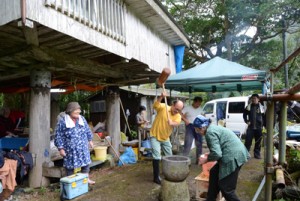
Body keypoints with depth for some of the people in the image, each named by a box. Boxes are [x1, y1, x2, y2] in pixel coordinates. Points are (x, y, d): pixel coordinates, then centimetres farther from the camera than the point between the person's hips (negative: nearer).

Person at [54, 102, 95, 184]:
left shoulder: (82, 119, 3)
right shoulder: (62, 121, -12)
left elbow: (87, 131, 14)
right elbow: (58, 136, -8)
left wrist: (90, 140, 16)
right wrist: (61, 148, -10)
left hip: (83, 148, 5)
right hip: (70, 150, -4)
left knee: (85, 163, 13)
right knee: (70, 166, 7)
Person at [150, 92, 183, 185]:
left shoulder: (178, 116, -6)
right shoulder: (163, 107, -15)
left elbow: (177, 122, -26)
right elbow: (155, 105, -34)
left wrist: (172, 123, -49)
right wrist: (161, 97, -48)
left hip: (165, 138, 6)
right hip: (155, 136, -5)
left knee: (169, 157, 15)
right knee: (157, 157, -9)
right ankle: (156, 177, 4)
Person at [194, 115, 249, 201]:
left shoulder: (210, 132, -15)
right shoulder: (212, 128, 15)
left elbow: (216, 154, -22)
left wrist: (206, 159, -5)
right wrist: (209, 154, 14)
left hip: (233, 157, -11)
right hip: (233, 154, 11)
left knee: (226, 188, -1)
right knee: (214, 173, 19)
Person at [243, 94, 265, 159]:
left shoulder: (261, 107, 2)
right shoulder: (248, 107, 3)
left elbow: (264, 117, 7)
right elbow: (244, 114, 13)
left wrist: (263, 125, 0)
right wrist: (246, 121, 0)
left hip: (259, 127, 1)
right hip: (250, 127, -1)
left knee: (258, 142, 9)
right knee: (248, 141, -3)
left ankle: (257, 154, 21)